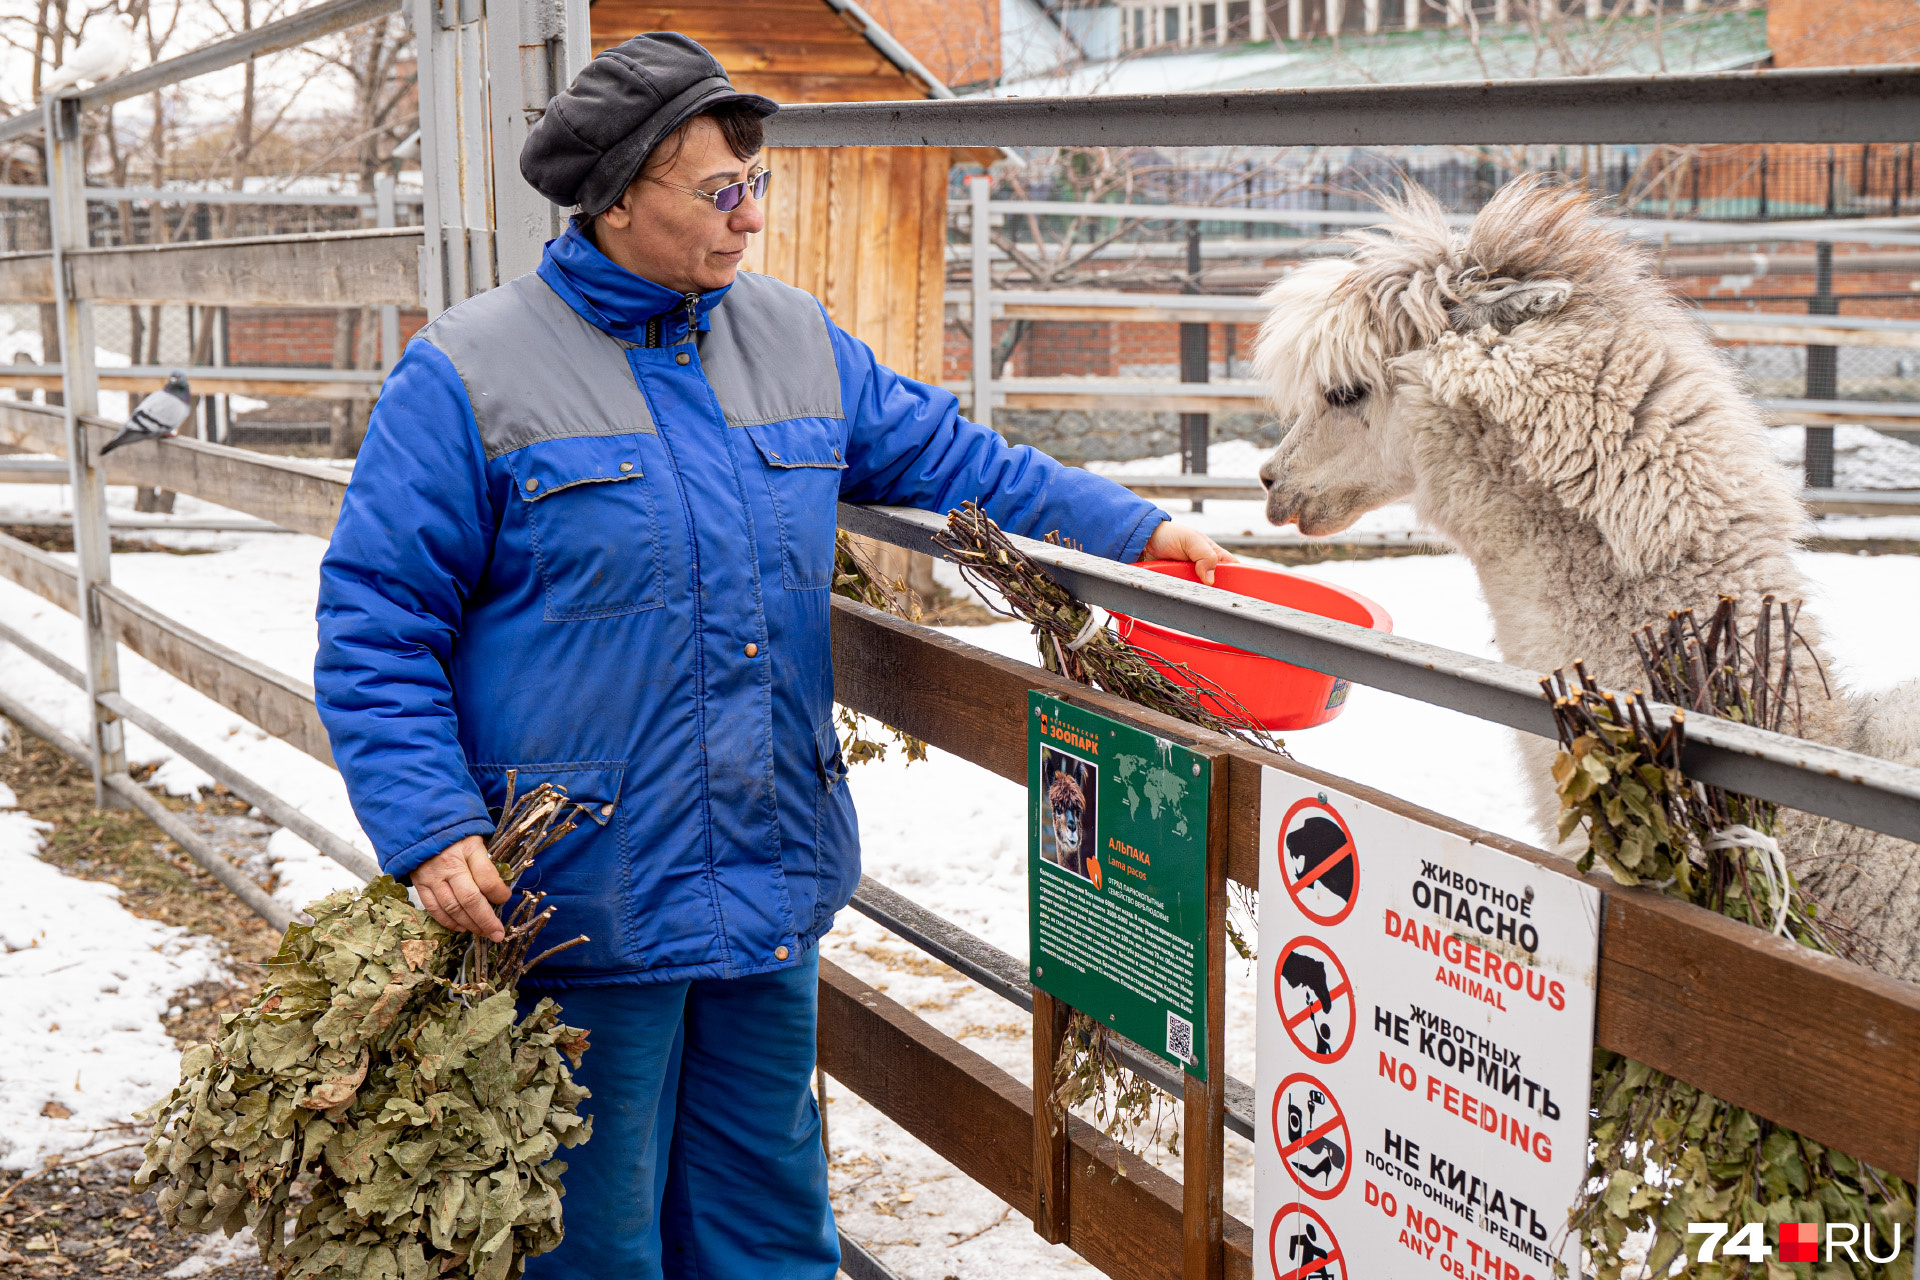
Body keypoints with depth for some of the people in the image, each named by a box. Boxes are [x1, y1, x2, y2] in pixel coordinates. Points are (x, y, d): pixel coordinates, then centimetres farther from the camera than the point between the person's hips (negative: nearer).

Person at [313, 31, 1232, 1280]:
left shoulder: (800, 342, 7)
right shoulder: (471, 373, -9)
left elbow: (952, 459, 18)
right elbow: (376, 626, -8)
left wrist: (1136, 527, 10)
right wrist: (432, 830, -18)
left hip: (772, 883, 5)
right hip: (582, 896, -5)